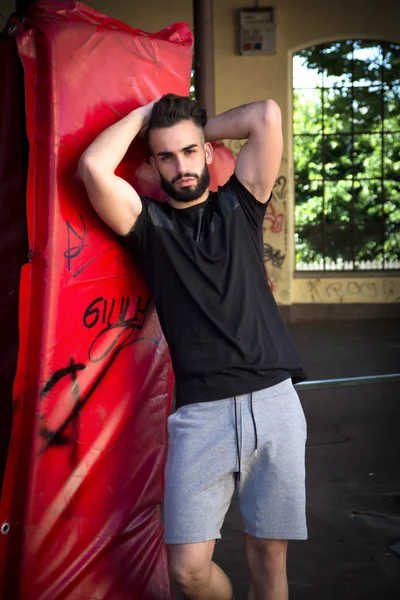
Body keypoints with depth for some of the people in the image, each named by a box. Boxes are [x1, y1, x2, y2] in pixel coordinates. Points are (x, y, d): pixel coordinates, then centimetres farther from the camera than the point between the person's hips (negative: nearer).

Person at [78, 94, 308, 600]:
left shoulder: (238, 207, 14)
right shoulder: (150, 224, 9)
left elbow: (267, 116, 4)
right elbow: (93, 167, -8)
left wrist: (204, 128, 17)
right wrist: (144, 114, 6)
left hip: (273, 401, 1)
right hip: (200, 412, -1)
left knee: (269, 557, 6)